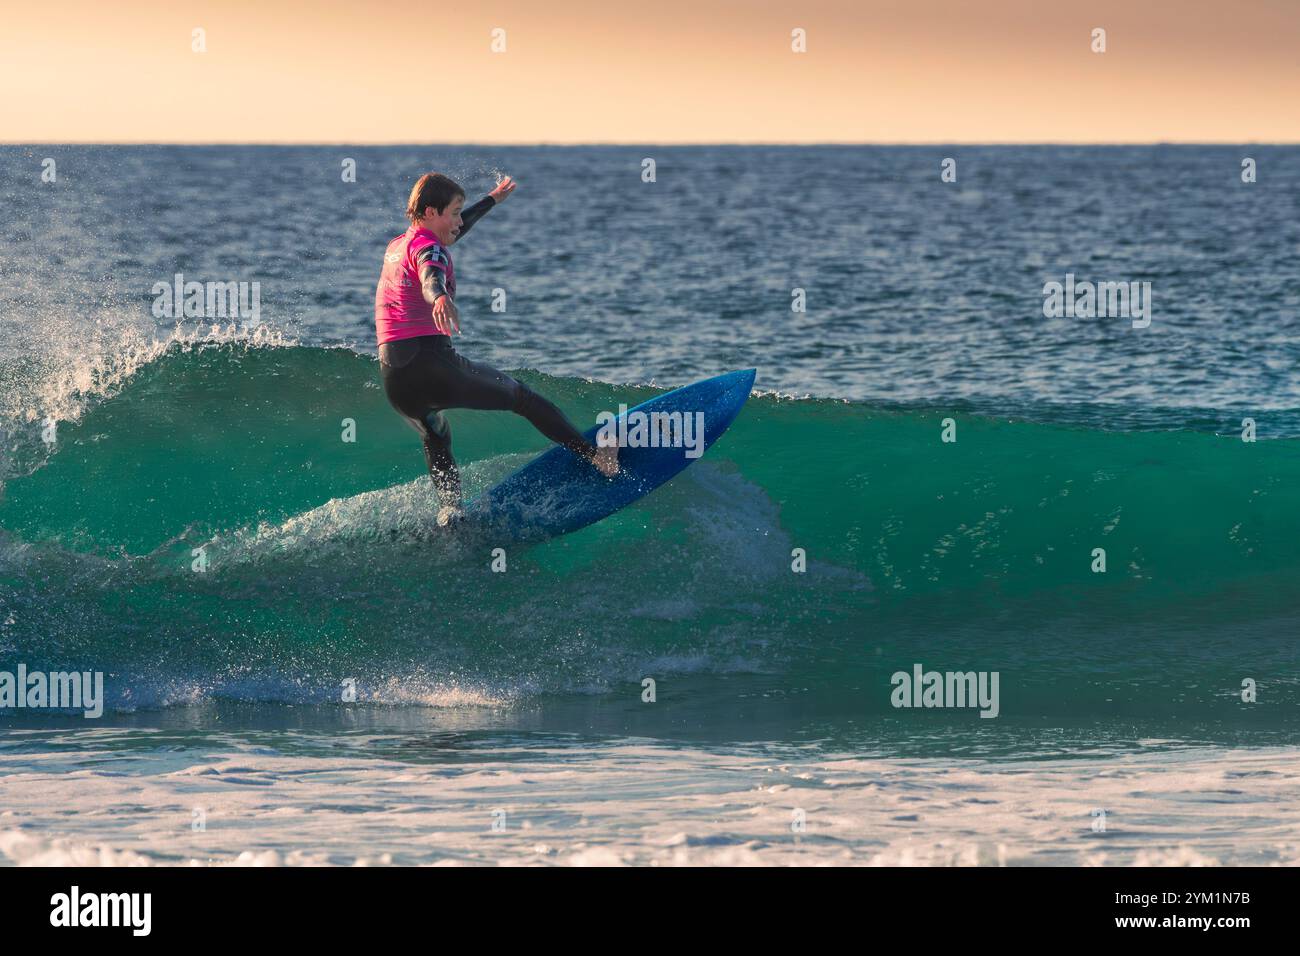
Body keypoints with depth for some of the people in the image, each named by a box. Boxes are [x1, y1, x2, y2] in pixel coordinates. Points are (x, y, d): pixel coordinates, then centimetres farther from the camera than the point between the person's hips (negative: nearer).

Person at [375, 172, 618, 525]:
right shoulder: (426, 247, -3)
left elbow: (448, 232, 42)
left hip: (394, 378, 7)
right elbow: (431, 276, -30)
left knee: (435, 439, 34)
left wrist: (491, 200, 56)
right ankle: (596, 455, 10)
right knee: (523, 397, 11)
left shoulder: (397, 246, 23)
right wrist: (440, 298, -54)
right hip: (432, 364, -7)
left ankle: (450, 510, 17)